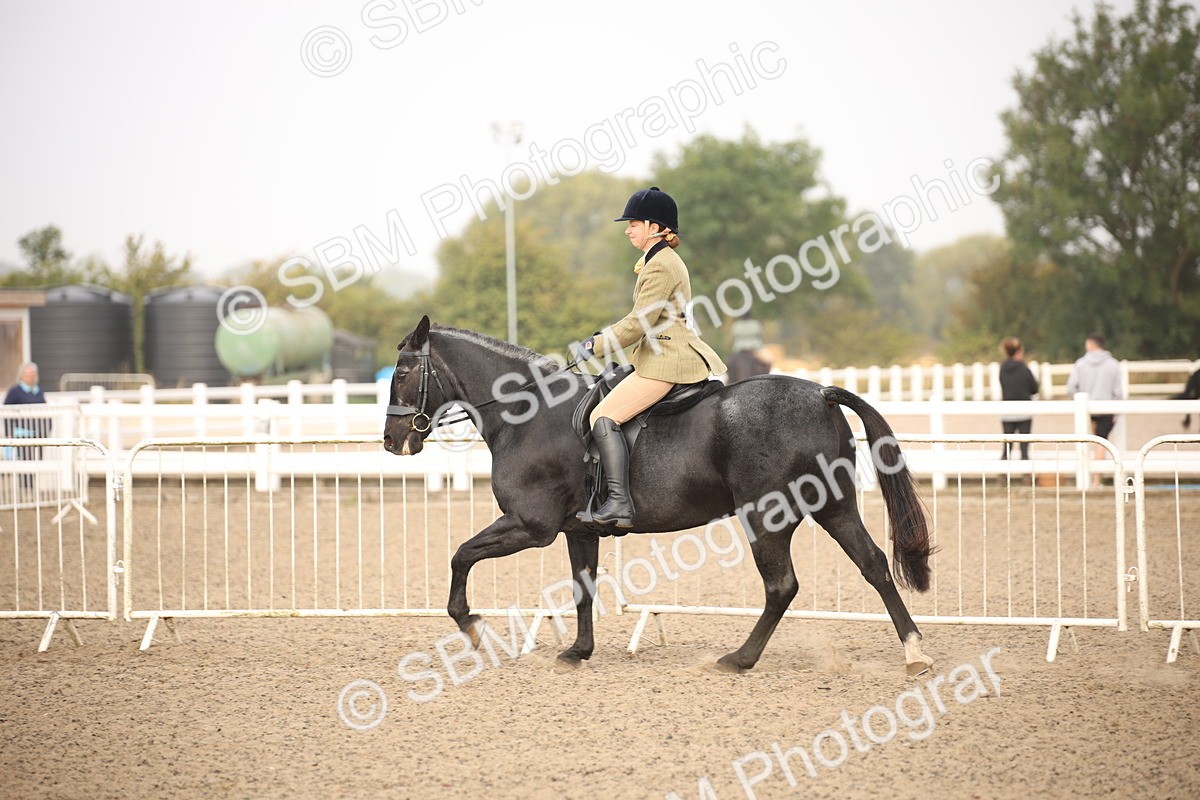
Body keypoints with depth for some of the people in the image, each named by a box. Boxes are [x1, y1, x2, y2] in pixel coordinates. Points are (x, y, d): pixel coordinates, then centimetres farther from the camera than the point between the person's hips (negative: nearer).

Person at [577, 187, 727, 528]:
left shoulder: (660, 265, -15)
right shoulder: (665, 261, 18)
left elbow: (640, 322, -19)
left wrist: (596, 346, -10)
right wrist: (604, 336, 18)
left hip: (666, 362, -11)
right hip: (669, 354, 11)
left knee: (603, 417, -17)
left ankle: (619, 503, -26)